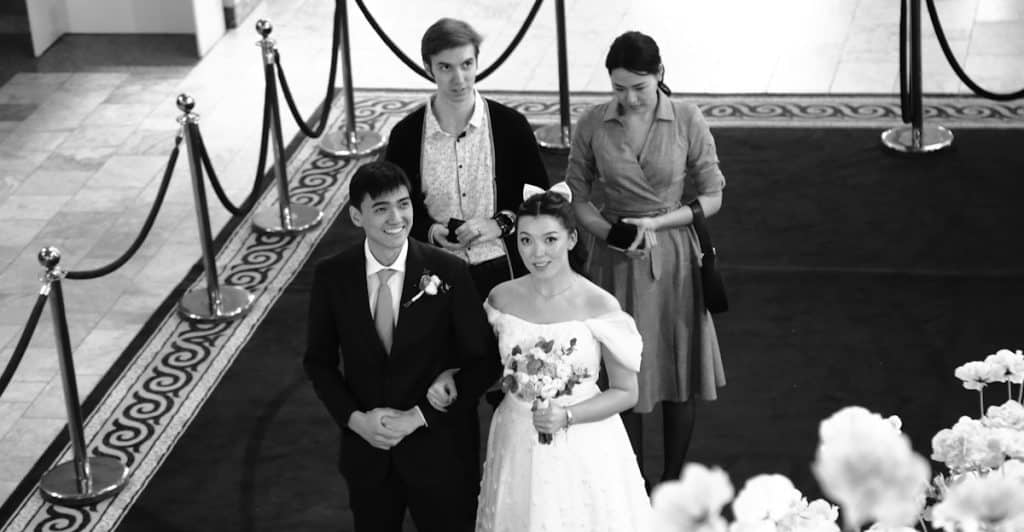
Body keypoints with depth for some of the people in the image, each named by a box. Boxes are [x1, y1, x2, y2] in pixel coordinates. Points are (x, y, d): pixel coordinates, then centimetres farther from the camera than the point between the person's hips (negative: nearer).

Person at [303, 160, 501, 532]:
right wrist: (354, 418, -11)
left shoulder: (449, 273, -14)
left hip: (437, 449, -2)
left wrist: (419, 417, -14)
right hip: (365, 450, 2)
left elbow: (483, 361, -9)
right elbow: (319, 361, 3)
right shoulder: (331, 276, -8)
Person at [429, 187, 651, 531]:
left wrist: (567, 416, -19)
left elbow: (626, 393, -6)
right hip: (516, 445, 3)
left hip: (584, 450, -3)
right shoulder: (502, 298, -3)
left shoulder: (600, 306, -13)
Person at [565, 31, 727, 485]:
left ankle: (673, 479, 28)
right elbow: (577, 196, 1)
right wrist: (611, 233, -17)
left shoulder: (687, 121, -9)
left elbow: (712, 197, -4)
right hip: (617, 261, 0)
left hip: (675, 259, 0)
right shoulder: (592, 125, -7)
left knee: (680, 370, 9)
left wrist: (657, 222, -17)